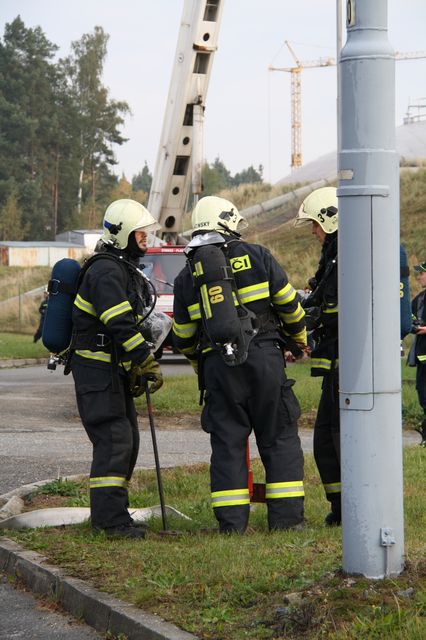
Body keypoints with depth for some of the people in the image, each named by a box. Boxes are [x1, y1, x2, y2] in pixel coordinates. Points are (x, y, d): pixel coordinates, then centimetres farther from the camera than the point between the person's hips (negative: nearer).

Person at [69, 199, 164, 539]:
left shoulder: (128, 271, 17)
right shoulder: (106, 271, -17)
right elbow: (120, 325, -25)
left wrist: (138, 370, 18)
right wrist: (148, 363, -23)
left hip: (116, 369, 10)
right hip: (96, 367, -10)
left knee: (127, 441, 11)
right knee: (114, 439, -15)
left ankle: (110, 513, 18)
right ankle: (109, 517, -15)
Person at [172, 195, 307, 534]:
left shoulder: (187, 276, 8)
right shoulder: (257, 256, 2)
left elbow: (183, 336, 12)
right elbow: (289, 304, 5)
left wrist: (199, 361, 33)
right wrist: (299, 337, 24)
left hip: (218, 366, 2)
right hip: (264, 356, -1)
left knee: (228, 442, 7)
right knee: (279, 438, 6)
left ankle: (231, 521, 4)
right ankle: (286, 516, 4)